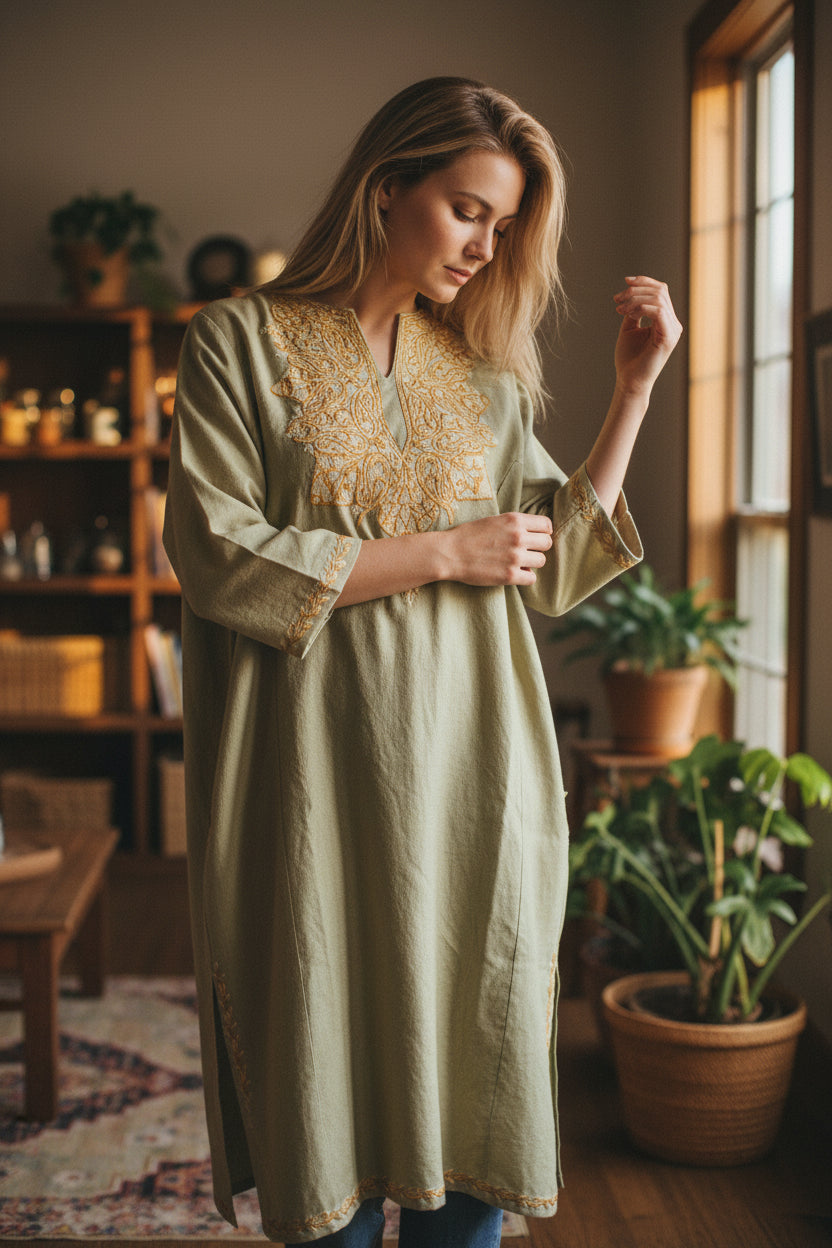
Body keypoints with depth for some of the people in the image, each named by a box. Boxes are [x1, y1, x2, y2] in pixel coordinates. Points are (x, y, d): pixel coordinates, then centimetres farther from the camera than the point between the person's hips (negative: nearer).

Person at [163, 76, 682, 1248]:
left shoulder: (483, 372, 13)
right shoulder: (242, 340, 1)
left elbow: (554, 564, 8)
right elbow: (219, 557, -10)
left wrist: (635, 387, 3)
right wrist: (439, 551, -9)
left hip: (474, 776, 4)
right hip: (320, 785, -3)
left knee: (477, 1085, 6)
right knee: (328, 1080, 4)